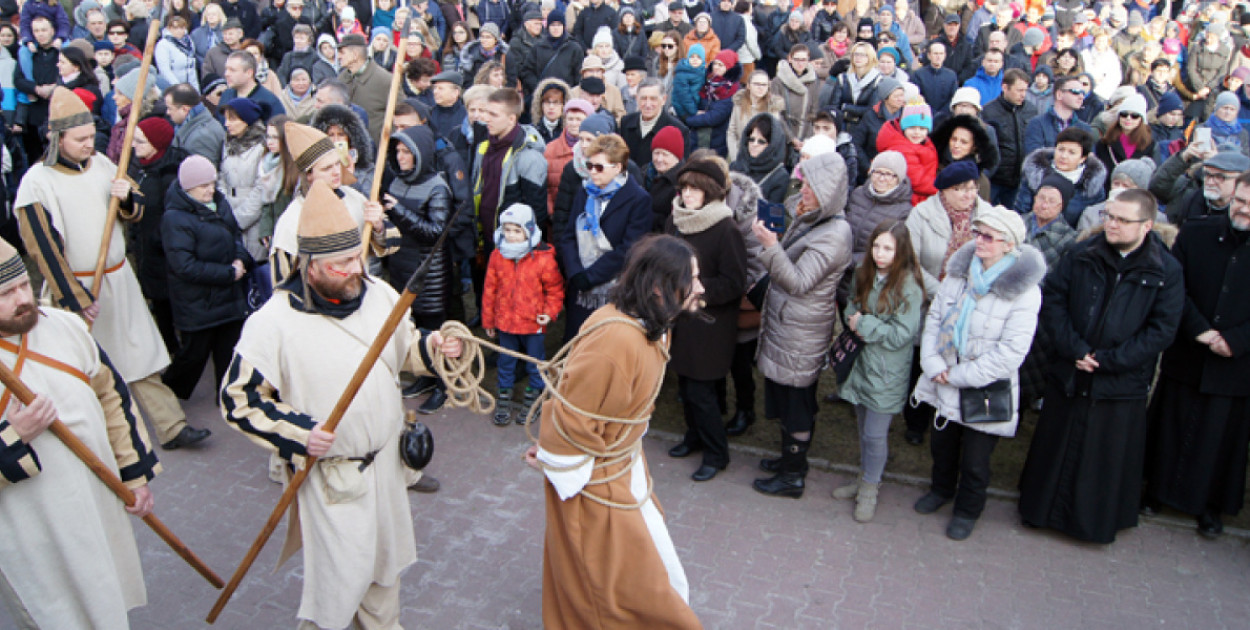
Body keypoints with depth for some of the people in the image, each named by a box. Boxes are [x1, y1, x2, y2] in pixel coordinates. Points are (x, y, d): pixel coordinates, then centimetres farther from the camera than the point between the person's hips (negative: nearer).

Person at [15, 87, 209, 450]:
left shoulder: (101, 163, 4)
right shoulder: (37, 183, -13)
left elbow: (134, 214, 14)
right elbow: (44, 249, -13)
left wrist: (126, 199, -10)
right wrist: (76, 299, -14)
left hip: (119, 279, 5)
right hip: (75, 286, -5)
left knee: (141, 353, 7)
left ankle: (172, 427, 10)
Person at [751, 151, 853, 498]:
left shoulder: (834, 234, -22)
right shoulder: (808, 219, 6)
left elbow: (799, 283, -27)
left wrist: (772, 247, -35)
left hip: (801, 333, -9)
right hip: (783, 323, 9)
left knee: (796, 403, 4)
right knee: (787, 397, 21)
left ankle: (792, 477, 19)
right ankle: (791, 459, 38)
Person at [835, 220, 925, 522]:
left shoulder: (908, 287, -18)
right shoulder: (864, 274, 3)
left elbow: (903, 334, -18)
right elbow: (851, 305, 13)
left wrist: (864, 325, -16)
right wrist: (853, 319, -9)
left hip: (887, 372, -6)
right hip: (861, 362, 6)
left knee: (875, 434, 2)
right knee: (863, 427, 19)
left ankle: (869, 490, 21)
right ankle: (865, 478, 37)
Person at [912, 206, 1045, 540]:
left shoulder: (1024, 291, -20)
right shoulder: (960, 271, -4)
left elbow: (1010, 353, -22)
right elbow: (935, 317, 0)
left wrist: (958, 376, -19)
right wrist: (933, 364, -13)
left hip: (986, 390, -5)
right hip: (945, 384, 5)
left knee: (974, 461, 12)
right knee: (942, 444, 25)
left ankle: (968, 510, 38)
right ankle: (942, 489, 52)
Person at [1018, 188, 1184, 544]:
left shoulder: (1166, 271, -6)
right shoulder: (1083, 254, -1)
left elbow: (1161, 330, -8)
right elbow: (1053, 300, -1)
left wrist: (1107, 360, -14)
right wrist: (1074, 349, -13)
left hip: (1122, 384, -2)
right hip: (1069, 375, 2)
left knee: (1110, 455, 9)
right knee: (1056, 446, 13)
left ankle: (1097, 522, 28)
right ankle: (1043, 509, 31)